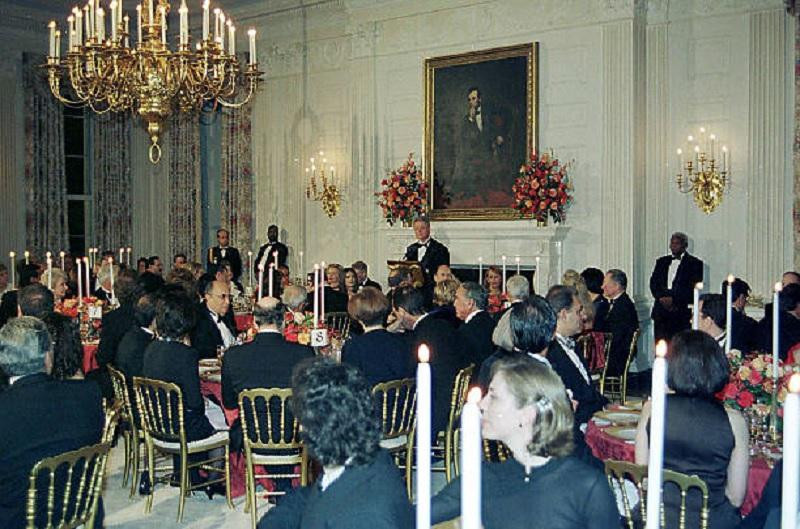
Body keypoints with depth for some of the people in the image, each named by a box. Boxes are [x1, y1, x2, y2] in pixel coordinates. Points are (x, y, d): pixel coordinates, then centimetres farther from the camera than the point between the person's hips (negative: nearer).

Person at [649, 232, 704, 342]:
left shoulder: (695, 263, 3)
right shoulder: (661, 261, 18)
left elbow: (694, 288, -5)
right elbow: (653, 282, 11)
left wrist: (673, 299, -13)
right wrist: (661, 297, -7)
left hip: (682, 313, -4)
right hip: (661, 313, 4)